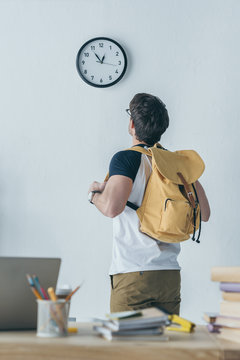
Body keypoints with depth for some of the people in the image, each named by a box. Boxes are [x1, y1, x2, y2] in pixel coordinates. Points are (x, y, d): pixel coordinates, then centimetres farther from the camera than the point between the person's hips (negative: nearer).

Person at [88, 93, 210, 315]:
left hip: (132, 274, -5)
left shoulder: (126, 158, -8)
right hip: (171, 274, 6)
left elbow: (112, 207, -22)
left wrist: (94, 194, 0)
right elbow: (204, 213, 11)